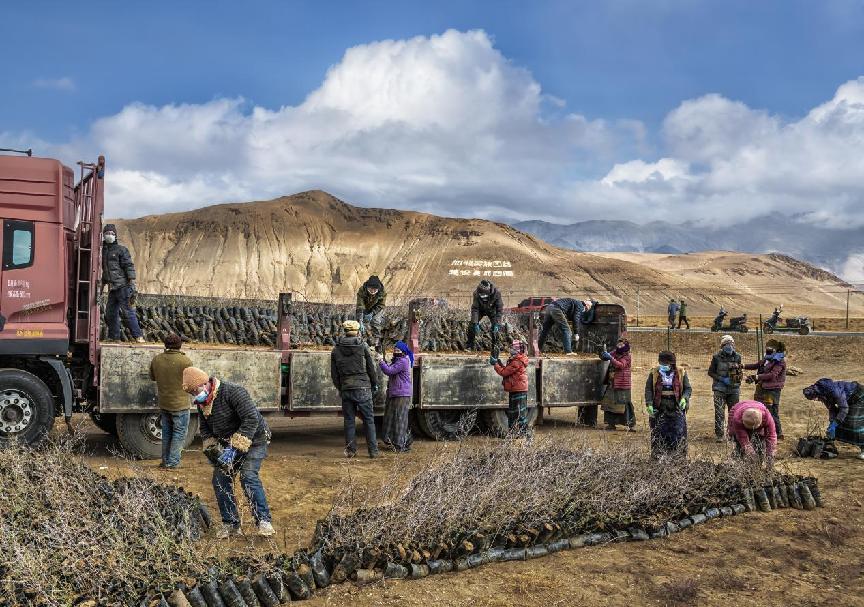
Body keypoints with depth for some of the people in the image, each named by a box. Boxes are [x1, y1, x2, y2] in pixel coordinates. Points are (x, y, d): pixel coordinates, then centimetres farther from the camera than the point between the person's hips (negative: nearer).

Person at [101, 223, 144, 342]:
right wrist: (102, 285, 24)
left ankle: (138, 336, -10)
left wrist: (132, 283, -17)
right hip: (112, 289, 7)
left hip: (123, 287, -7)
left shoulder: (121, 250, -2)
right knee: (110, 314, 8)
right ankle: (114, 337, 17)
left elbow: (129, 266, -9)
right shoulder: (103, 251, 18)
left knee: (127, 311, -11)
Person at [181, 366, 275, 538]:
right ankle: (230, 524, 7)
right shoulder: (202, 403, 0)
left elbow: (252, 419, -32)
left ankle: (264, 521, -16)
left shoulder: (233, 391, -26)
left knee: (249, 477, -22)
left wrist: (235, 448, -32)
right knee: (220, 480, -2)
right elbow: (205, 429, 12)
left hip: (253, 440, -8)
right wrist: (211, 448, -7)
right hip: (228, 443, 8)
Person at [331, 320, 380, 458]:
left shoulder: (336, 350, 4)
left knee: (349, 421, 9)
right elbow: (372, 369, 0)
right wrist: (375, 385, 14)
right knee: (369, 420, 4)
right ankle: (373, 451, 4)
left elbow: (334, 374, 9)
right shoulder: (363, 347, -5)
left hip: (346, 390, 2)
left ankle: (350, 450, 9)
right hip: (363, 388, -2)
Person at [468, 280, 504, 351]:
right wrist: (475, 323, -34)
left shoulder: (496, 293, -34)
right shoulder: (476, 293, -31)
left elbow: (500, 309, -29)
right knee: (472, 326, -14)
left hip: (492, 311, -1)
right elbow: (475, 309, -26)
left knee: (495, 328, -18)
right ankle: (471, 345, -2)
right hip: (481, 310, 1)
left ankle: (495, 345, 0)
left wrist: (497, 324, -35)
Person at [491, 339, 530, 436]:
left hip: (518, 390, -11)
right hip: (515, 389, 11)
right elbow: (507, 370, 15)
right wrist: (499, 363, 6)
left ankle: (524, 431, -3)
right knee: (512, 410, 17)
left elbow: (504, 372, -18)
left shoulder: (517, 362, -18)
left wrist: (495, 364, -9)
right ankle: (512, 430, 24)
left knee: (520, 411, -6)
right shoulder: (516, 360, 15)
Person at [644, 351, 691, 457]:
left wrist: (684, 398, -12)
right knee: (659, 435, 4)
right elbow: (648, 389, 3)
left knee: (678, 434, -3)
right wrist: (649, 404, -8)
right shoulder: (654, 373, 5)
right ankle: (657, 456, 12)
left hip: (676, 409, 0)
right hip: (659, 410, 1)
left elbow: (688, 389, 9)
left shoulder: (681, 373, 5)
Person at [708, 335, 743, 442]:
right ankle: (719, 435, -3)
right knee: (719, 413, -7)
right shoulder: (717, 357, -5)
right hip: (720, 389, -3)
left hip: (734, 389, 3)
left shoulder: (737, 357, 4)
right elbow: (710, 372, -2)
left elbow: (740, 371, 17)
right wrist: (722, 379, -13)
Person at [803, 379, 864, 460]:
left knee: (857, 423, -15)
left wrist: (834, 425, -29)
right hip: (849, 400, 9)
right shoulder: (823, 395, -9)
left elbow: (844, 408, -31)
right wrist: (831, 424, -10)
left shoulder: (833, 390, -37)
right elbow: (832, 409, 0)